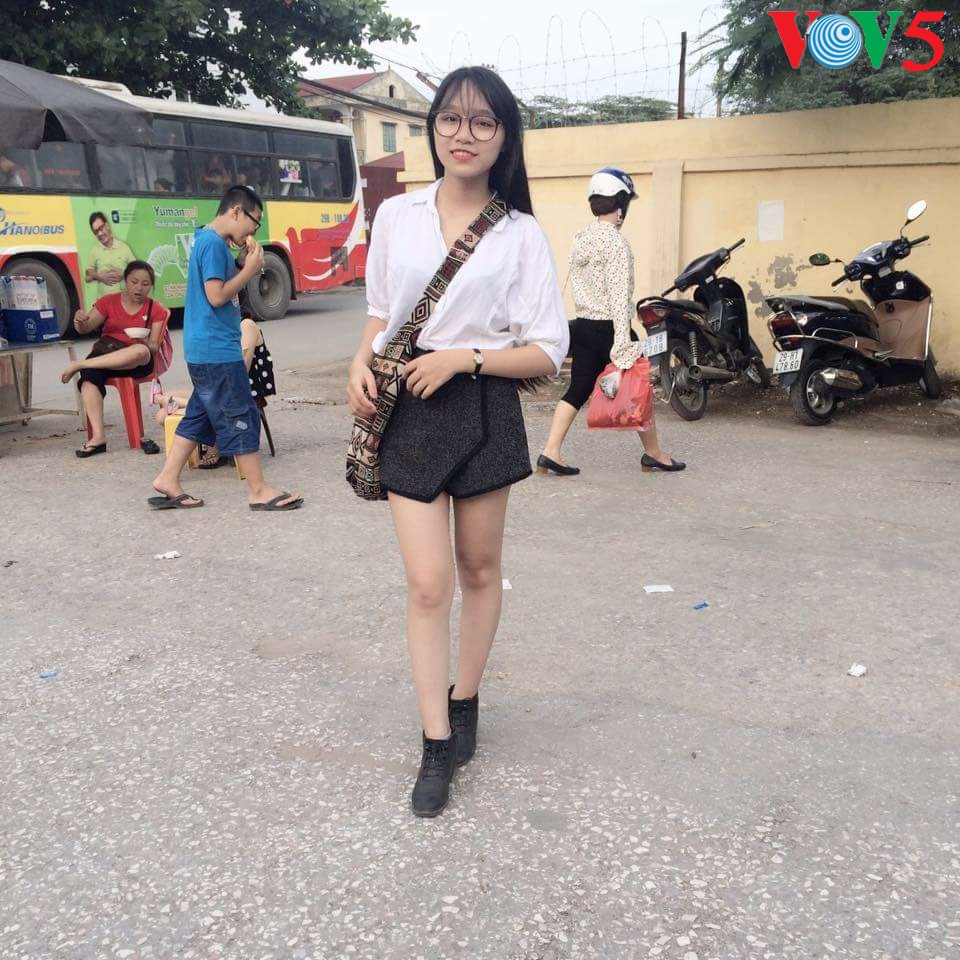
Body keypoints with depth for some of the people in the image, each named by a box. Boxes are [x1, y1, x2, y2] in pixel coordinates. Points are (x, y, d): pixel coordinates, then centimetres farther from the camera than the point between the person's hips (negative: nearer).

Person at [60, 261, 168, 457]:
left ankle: (78, 365, -26)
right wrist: (80, 321, -20)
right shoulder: (109, 301, 11)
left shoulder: (156, 310, 7)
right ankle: (98, 436, -38)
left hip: (135, 362, -1)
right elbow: (85, 329, 4)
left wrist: (145, 343, -26)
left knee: (141, 351, -39)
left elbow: (153, 347, -1)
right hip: (103, 354, 1)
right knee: (89, 376, -35)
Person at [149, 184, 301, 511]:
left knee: (200, 414, 14)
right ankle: (260, 491, 2)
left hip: (206, 349, 10)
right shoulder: (213, 243, -15)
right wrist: (250, 270, -12)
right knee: (241, 417, -4)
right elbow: (216, 296, -20)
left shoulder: (213, 241, 16)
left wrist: (243, 265, 8)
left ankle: (167, 482, 18)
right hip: (216, 349, -10)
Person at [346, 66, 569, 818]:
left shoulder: (522, 234, -2)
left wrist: (463, 359, -17)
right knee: (428, 583, -2)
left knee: (479, 569, 13)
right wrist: (362, 365, -3)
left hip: (484, 410, -1)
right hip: (406, 411, 1)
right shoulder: (395, 215, 5)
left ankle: (466, 700, 36)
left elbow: (547, 353, -4)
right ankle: (437, 746, 10)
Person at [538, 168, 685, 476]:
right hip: (608, 327, -8)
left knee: (578, 390, 9)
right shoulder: (616, 242, -15)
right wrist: (623, 345, -23)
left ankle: (550, 453, 2)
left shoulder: (581, 239, 11)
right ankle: (653, 454, 19)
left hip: (582, 325, 8)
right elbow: (619, 296, -21)